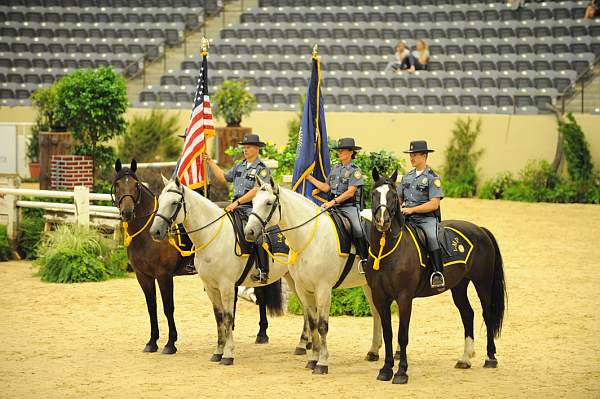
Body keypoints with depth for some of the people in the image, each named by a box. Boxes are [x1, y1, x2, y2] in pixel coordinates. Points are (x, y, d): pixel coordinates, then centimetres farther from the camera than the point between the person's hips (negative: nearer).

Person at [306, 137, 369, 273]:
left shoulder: (355, 170, -3)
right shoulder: (335, 169, 18)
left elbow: (350, 192, -13)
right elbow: (325, 187, 18)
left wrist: (333, 202, -21)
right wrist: (309, 177, 16)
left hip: (350, 207, -7)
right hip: (334, 206, 7)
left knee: (357, 229, -28)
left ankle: (365, 259, -21)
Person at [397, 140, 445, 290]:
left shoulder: (432, 178, -2)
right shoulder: (407, 177, 18)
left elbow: (434, 204, -11)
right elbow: (398, 198, 24)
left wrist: (411, 209, -15)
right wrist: (399, 207, -1)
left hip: (427, 218, -6)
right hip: (408, 219, 6)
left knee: (431, 237, -35)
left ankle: (438, 273, -37)